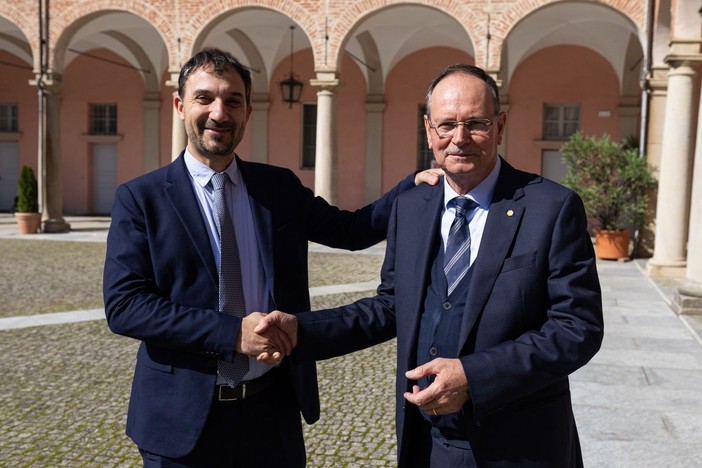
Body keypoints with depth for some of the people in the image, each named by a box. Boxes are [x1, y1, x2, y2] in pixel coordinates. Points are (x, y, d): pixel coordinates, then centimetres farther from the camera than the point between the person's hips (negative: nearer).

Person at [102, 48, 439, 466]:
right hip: (184, 418, -2)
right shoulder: (141, 198, -5)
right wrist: (233, 331, -22)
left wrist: (417, 184, -6)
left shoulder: (280, 187, 5)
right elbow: (123, 304, -13)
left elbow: (353, 229, 8)